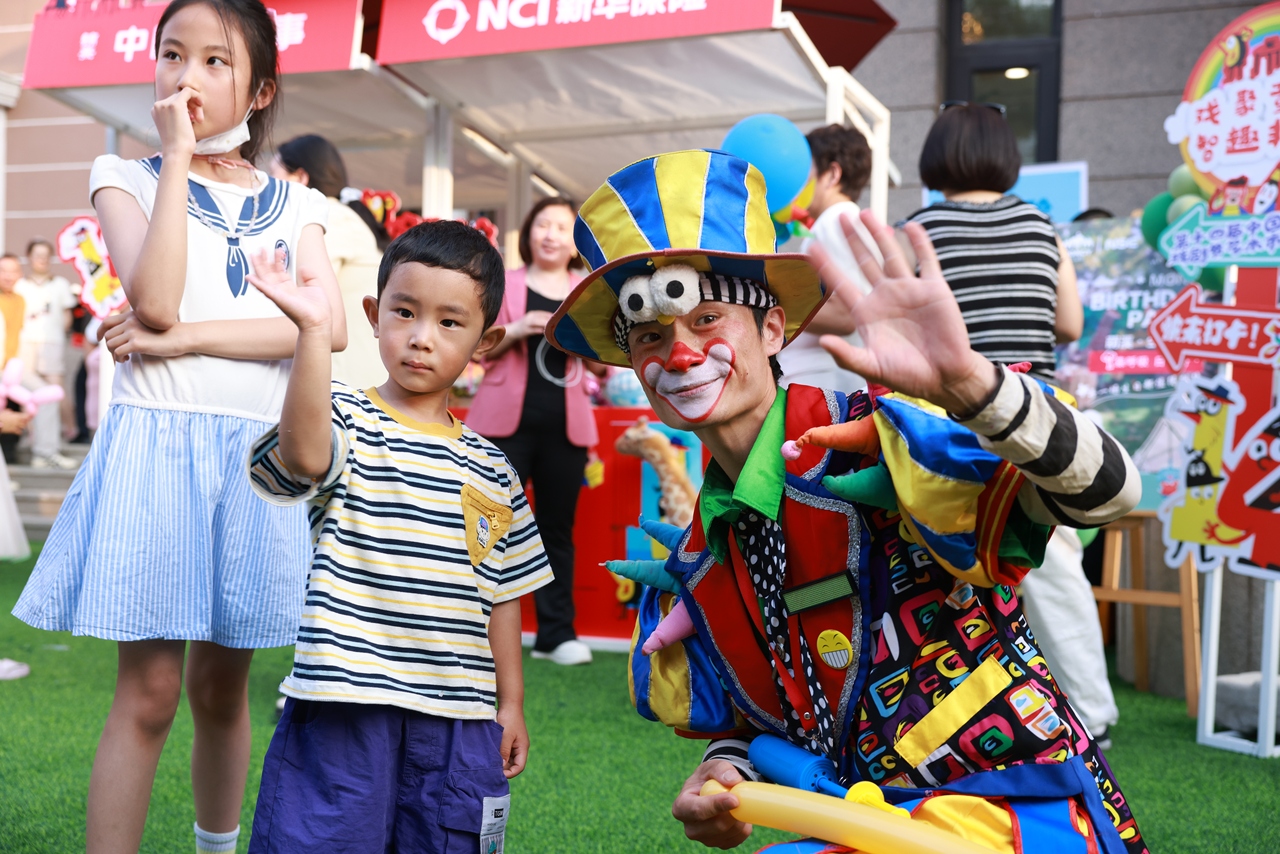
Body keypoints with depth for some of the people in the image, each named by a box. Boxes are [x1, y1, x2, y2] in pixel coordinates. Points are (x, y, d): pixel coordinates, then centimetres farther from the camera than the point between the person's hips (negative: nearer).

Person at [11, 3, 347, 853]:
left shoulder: (293, 203, 11)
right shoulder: (128, 177, 5)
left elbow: (332, 324, -7)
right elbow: (156, 300, -14)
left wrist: (183, 340, -14)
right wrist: (178, 155, -10)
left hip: (259, 449, 2)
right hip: (157, 439, -2)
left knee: (222, 686, 13)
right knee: (150, 688, -5)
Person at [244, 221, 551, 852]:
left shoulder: (490, 469, 11)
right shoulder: (346, 422, -2)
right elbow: (305, 455, -27)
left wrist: (511, 703, 16)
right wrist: (314, 330, -34)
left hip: (457, 718, 4)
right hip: (345, 704, -4)